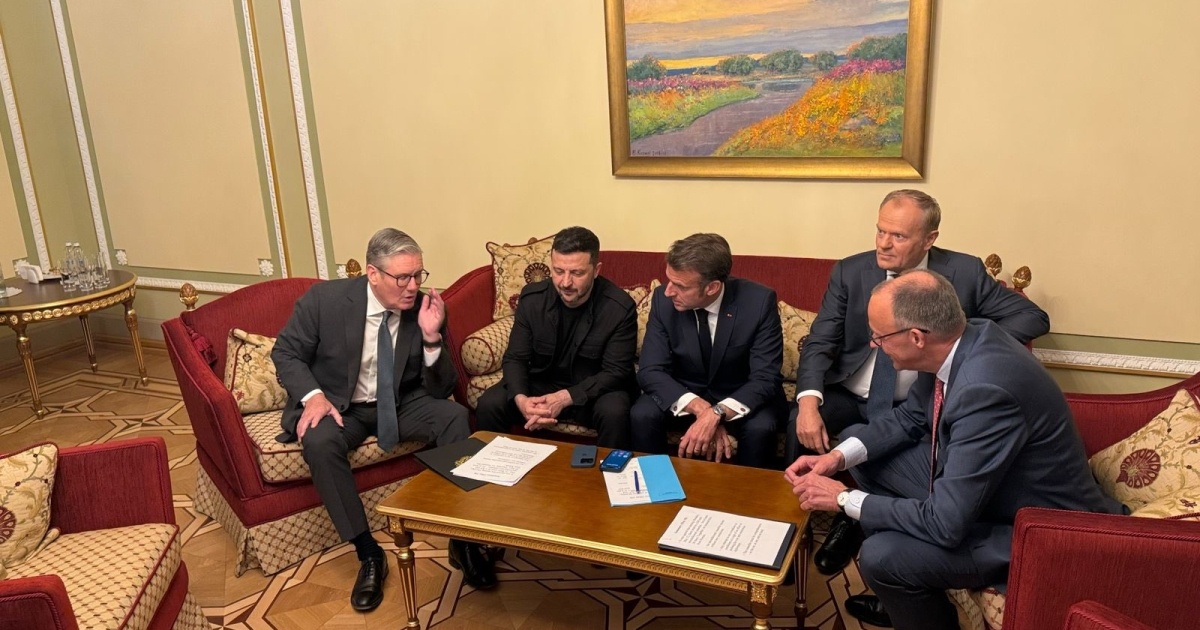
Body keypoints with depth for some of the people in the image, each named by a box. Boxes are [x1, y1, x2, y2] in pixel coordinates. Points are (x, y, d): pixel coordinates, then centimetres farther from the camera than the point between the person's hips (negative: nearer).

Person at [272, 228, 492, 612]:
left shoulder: (426, 309, -10)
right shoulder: (324, 299, -14)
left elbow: (441, 390, -8)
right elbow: (286, 352, -3)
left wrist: (432, 336, -26)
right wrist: (312, 395, -22)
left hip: (402, 404, 2)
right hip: (340, 406, -1)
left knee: (455, 416, -25)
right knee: (319, 442, -34)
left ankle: (463, 540, -16)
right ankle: (368, 553, -19)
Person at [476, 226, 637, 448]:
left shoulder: (620, 308, -19)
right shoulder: (532, 298, -10)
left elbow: (615, 372, -18)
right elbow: (515, 358, -6)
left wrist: (565, 398, -32)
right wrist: (521, 398, -29)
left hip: (596, 390, -2)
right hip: (541, 385, 3)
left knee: (614, 413, -34)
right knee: (488, 404, -18)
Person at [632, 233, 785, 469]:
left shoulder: (759, 301, -23)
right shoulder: (664, 299, -17)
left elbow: (765, 378, -24)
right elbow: (651, 371, -17)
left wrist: (716, 414, -41)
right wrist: (701, 409, -34)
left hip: (741, 397, -1)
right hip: (684, 393, 2)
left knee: (760, 428, -31)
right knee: (642, 416, -25)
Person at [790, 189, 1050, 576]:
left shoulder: (965, 273, -4)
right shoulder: (849, 272, -3)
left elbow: (1034, 317, -1)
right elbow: (819, 343, -6)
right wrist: (809, 403, -25)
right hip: (848, 397, 1)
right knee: (798, 424, -28)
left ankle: (856, 519, -2)